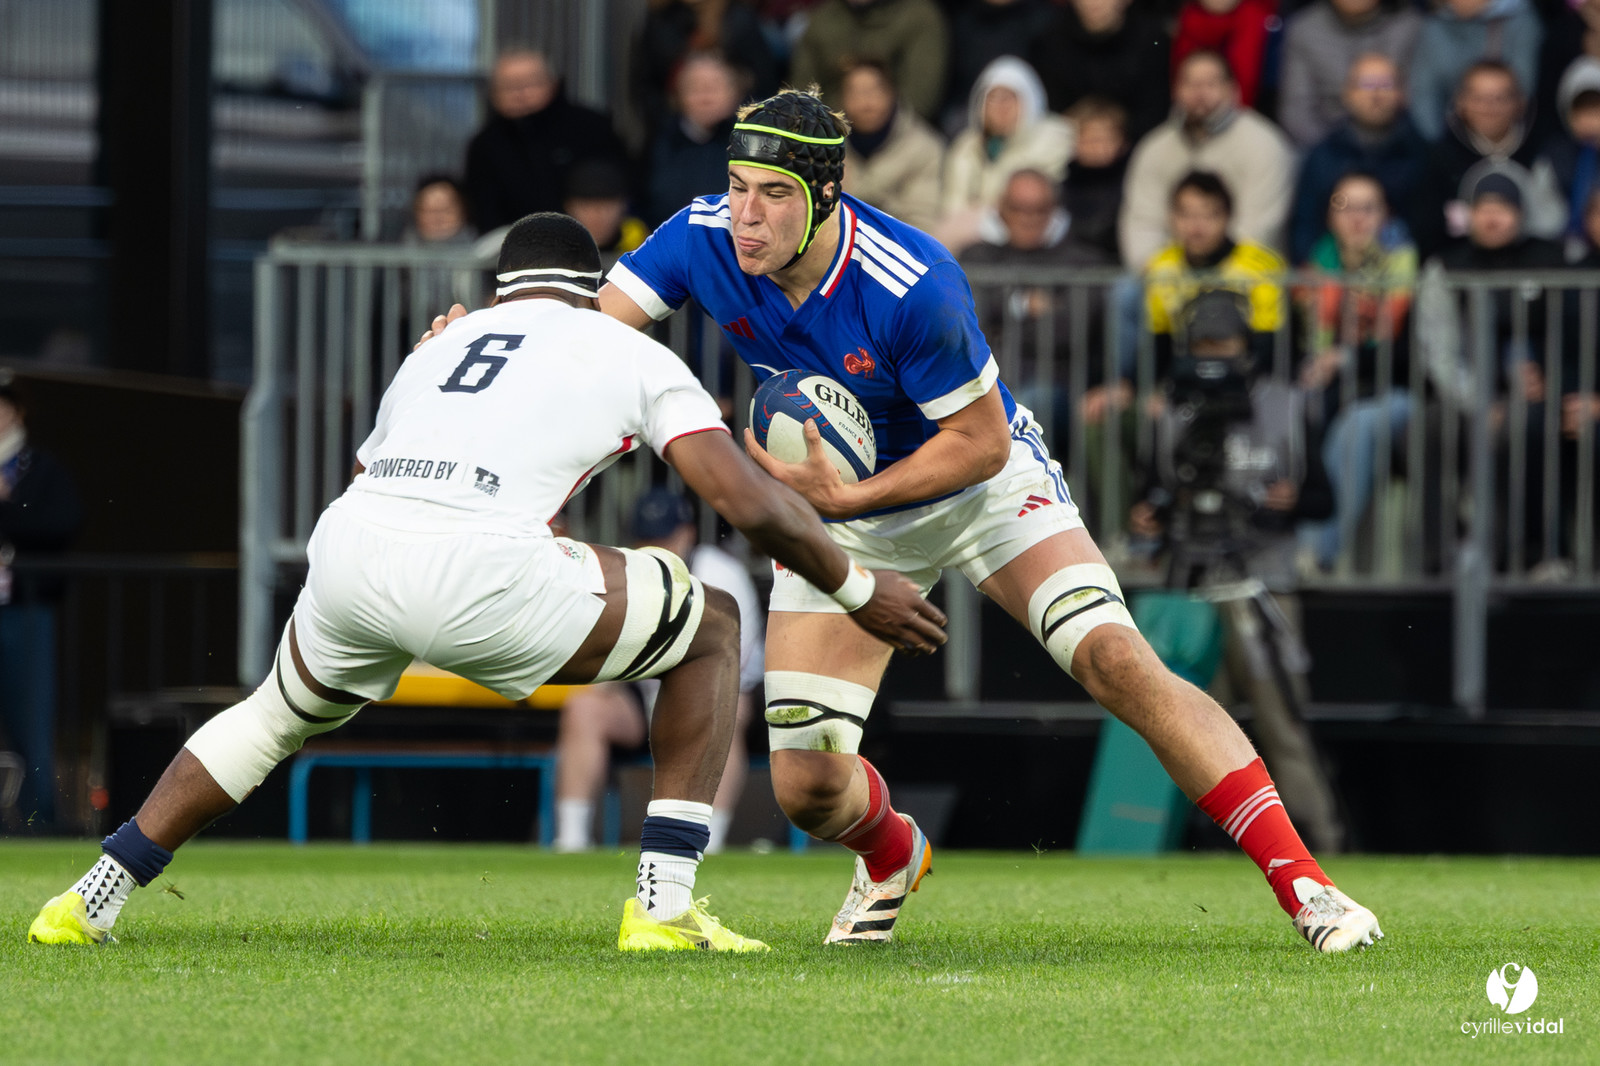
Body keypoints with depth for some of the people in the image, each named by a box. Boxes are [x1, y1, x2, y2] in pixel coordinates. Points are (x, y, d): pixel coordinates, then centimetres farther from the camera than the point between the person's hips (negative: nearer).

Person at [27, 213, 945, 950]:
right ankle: (665, 904, 10)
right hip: (479, 576, -5)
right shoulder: (632, 354, 20)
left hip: (347, 547, 5)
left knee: (284, 714, 37)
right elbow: (750, 502, 10)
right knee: (711, 629, 18)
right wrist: (858, 588, 24)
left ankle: (90, 903, 31)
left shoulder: (438, 349, 33)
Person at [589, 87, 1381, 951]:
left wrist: (845, 499, -33)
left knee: (1117, 662, -23)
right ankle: (891, 860, 34)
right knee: (805, 785, -5)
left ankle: (1302, 884, -19)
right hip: (835, 503, 4)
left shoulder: (912, 287, -33)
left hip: (980, 485, -4)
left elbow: (981, 442, -23)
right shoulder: (702, 239, -20)